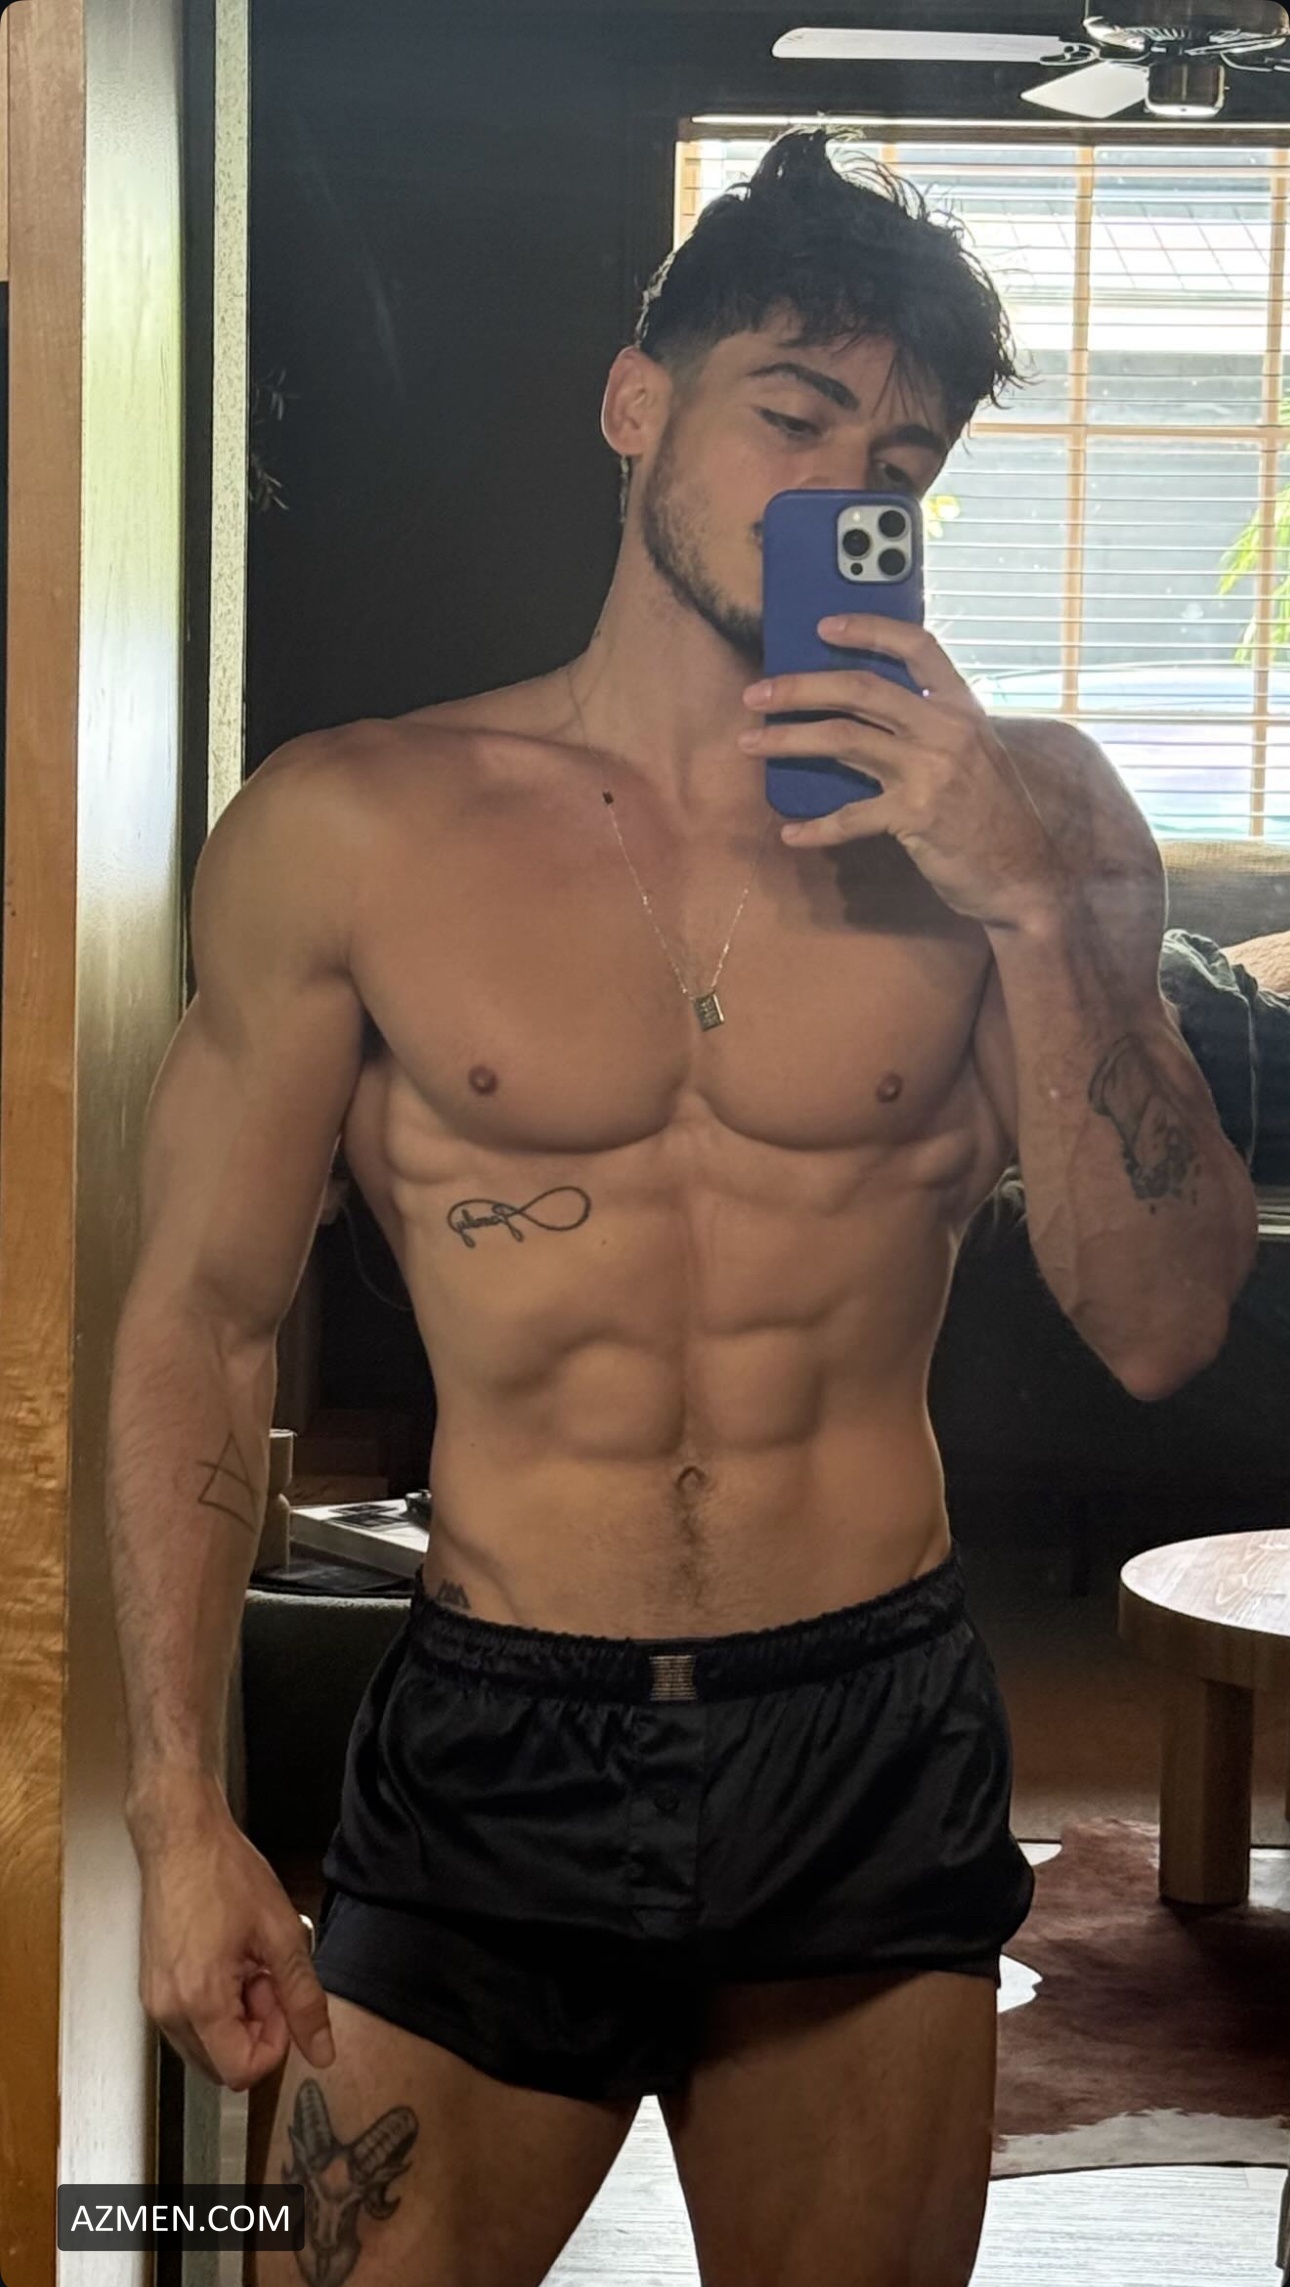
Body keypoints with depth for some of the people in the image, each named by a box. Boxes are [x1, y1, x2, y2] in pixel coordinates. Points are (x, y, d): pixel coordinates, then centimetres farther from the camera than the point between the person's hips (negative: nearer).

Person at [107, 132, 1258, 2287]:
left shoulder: (1020, 816, 0)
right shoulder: (352, 831, -4)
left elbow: (1160, 1330, -4)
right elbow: (200, 1327, -1)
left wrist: (1024, 911, -16)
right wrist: (180, 1813, -7)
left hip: (879, 1754, 2)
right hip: (493, 1753, -1)